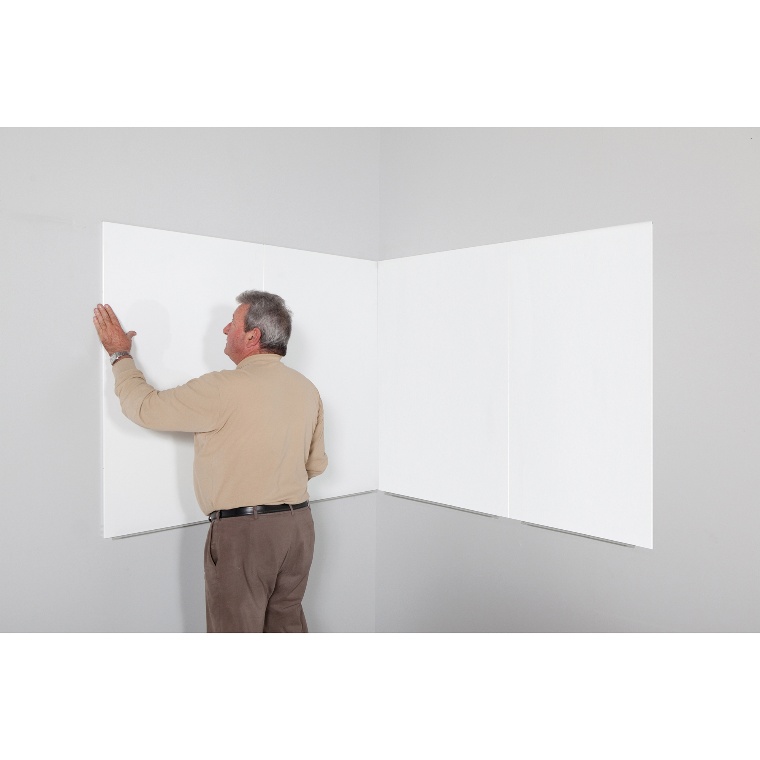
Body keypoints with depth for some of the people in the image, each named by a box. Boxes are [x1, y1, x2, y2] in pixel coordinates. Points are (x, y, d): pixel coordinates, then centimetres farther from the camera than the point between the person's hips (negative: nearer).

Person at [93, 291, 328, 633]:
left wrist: (119, 353, 5)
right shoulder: (307, 389, 5)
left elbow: (146, 407, -9)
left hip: (243, 532, -7)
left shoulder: (225, 389, -17)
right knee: (287, 624, 20)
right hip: (298, 525, 7)